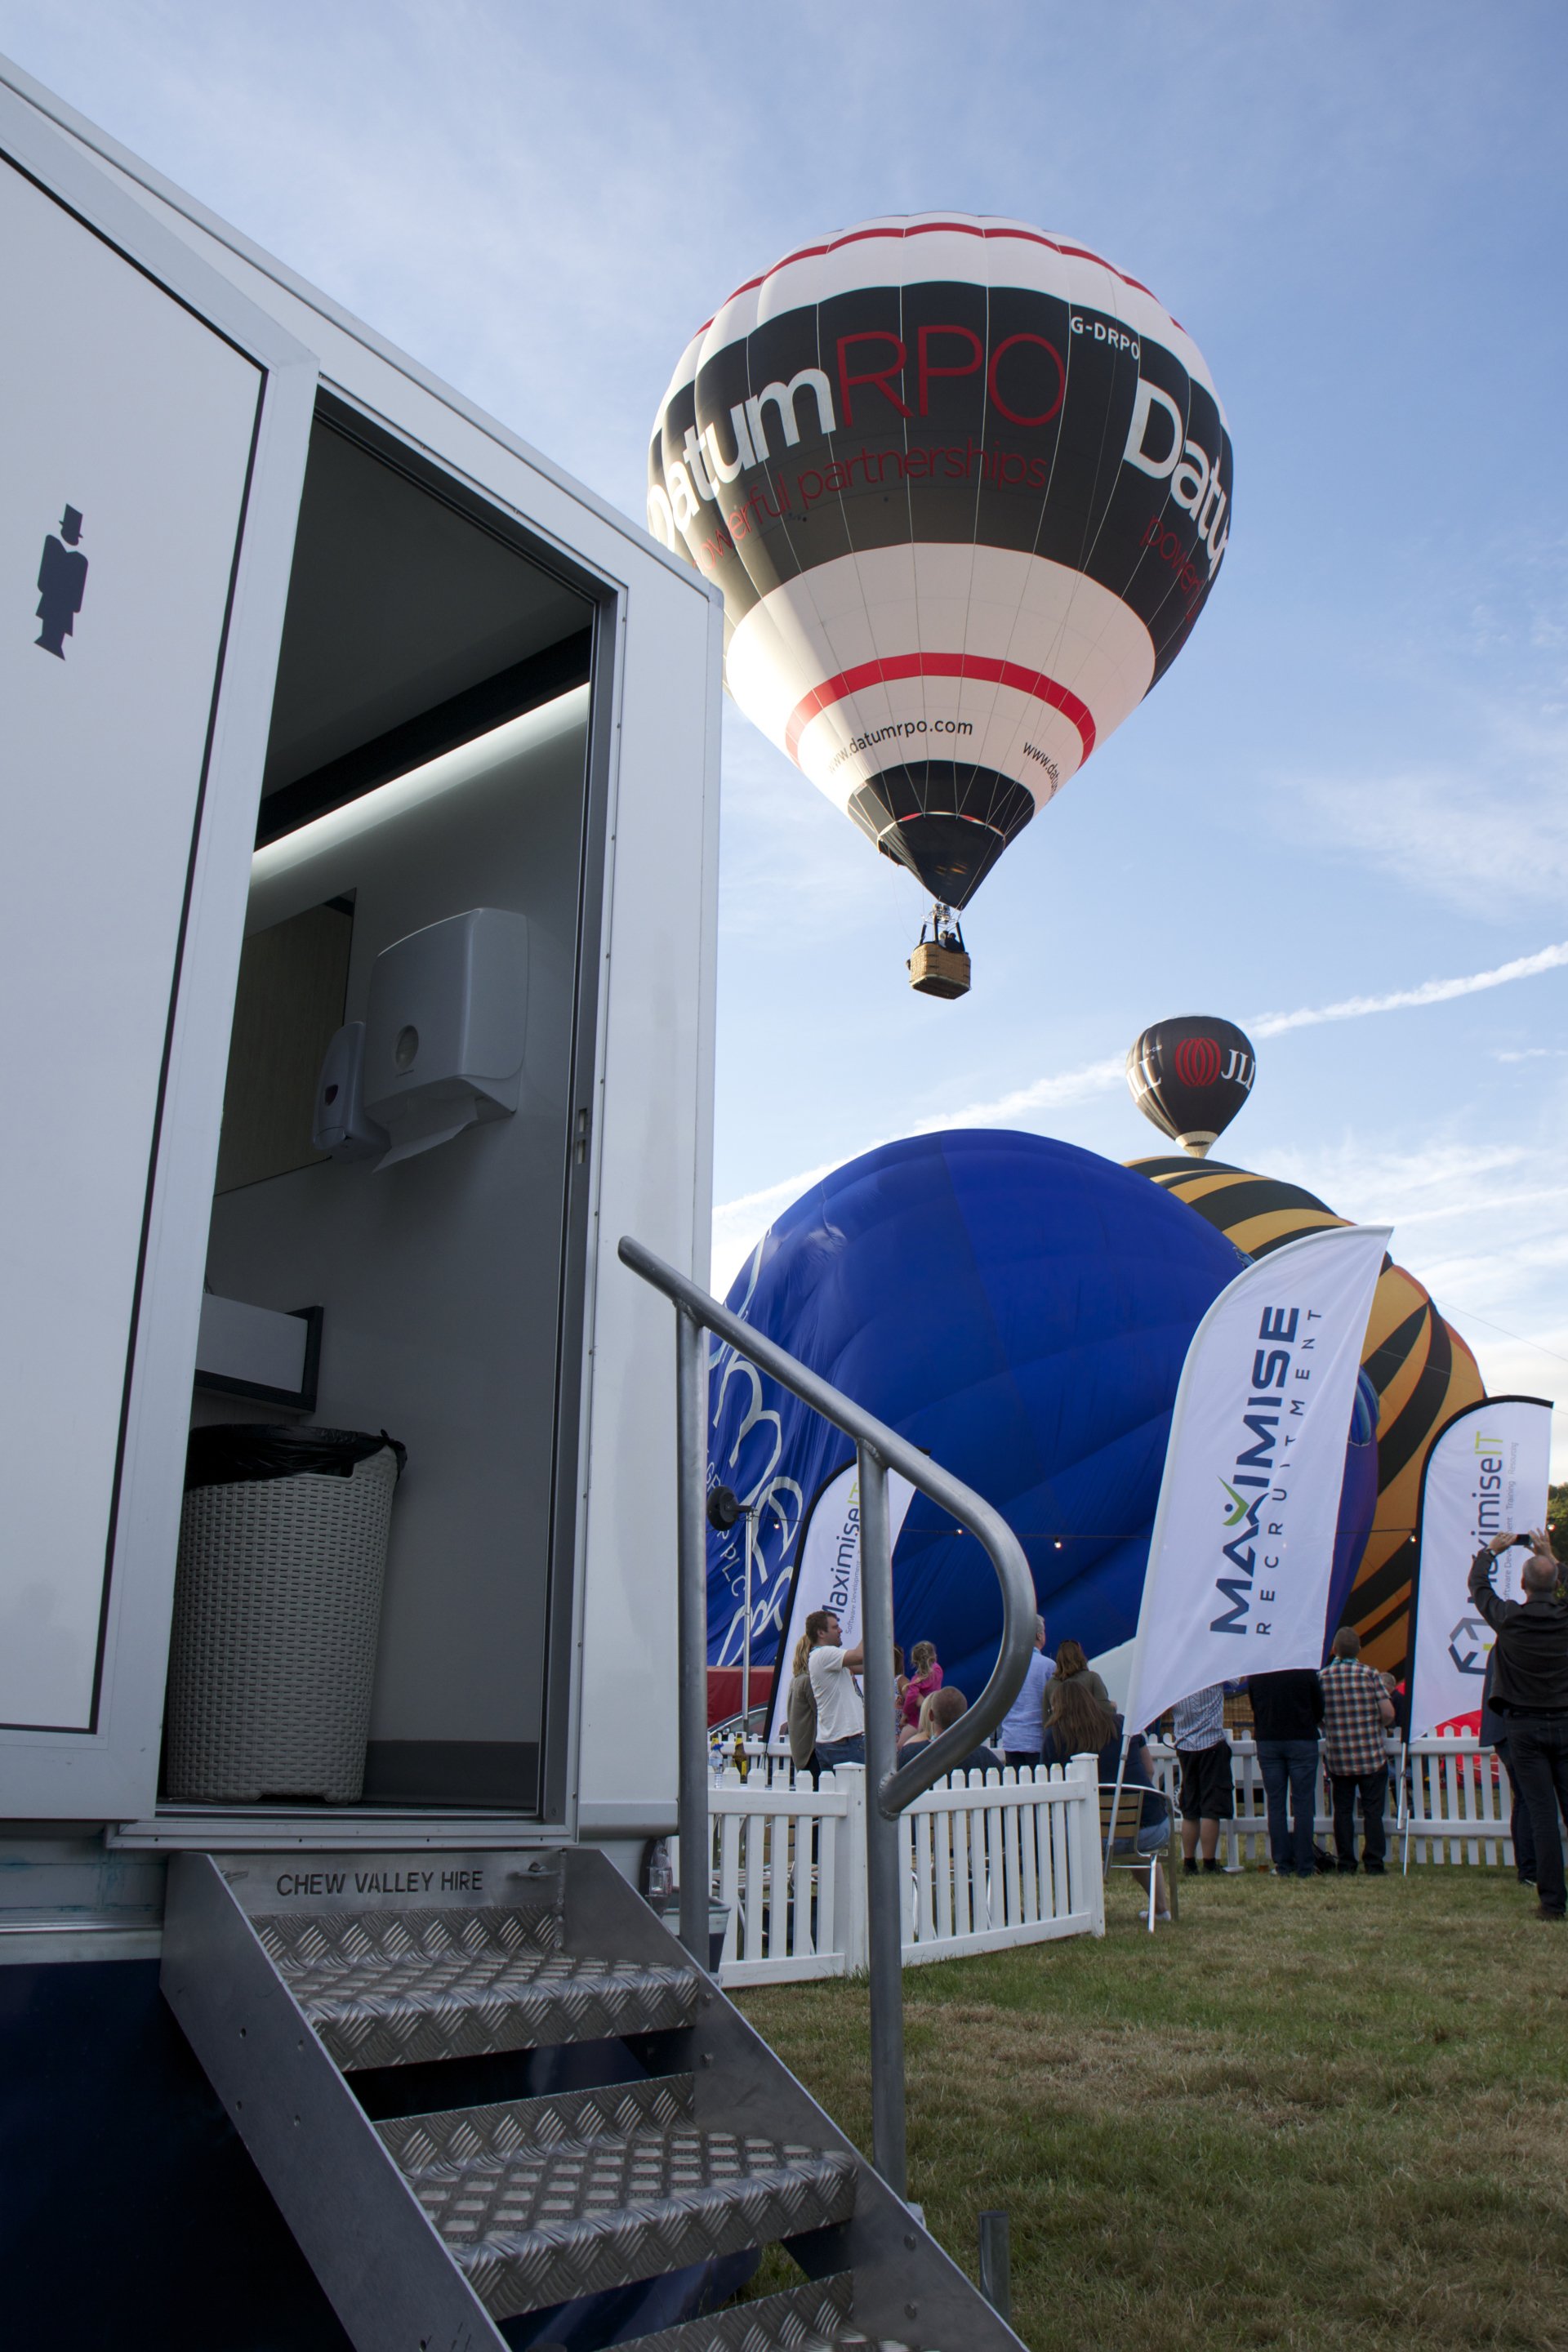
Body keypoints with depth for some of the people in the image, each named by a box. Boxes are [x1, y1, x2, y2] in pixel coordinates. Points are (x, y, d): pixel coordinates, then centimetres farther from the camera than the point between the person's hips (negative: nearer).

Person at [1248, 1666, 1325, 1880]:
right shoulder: (1306, 1671, -7)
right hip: (1302, 1741, -2)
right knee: (1303, 1804, 1)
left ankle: (1282, 1866, 6)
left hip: (1267, 1743, 2)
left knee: (1275, 1805, 6)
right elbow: (1319, 1709, 3)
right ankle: (1304, 1867, 1)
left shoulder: (1254, 1674, 0)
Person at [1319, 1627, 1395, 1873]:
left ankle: (1347, 1866, 9)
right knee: (1373, 1811, 6)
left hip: (1337, 1758, 1)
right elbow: (1388, 1713, -10)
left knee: (1343, 1811, 8)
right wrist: (1379, 1724, 11)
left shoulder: (1322, 1677, -2)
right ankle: (1374, 1865, 5)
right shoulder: (1370, 1674, -6)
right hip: (1372, 1756, -1)